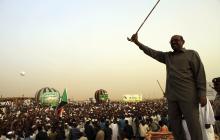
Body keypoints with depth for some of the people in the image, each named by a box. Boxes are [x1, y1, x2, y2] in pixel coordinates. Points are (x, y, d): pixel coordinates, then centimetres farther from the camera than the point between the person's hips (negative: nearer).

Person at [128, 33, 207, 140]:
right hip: (172, 96, 5)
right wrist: (137, 42, 2)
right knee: (174, 123, 10)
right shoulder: (167, 56, 16)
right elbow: (151, 52, 11)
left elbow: (200, 73, -3)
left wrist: (202, 93, -11)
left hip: (188, 95, -5)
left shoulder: (191, 54, 3)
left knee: (193, 124, -1)